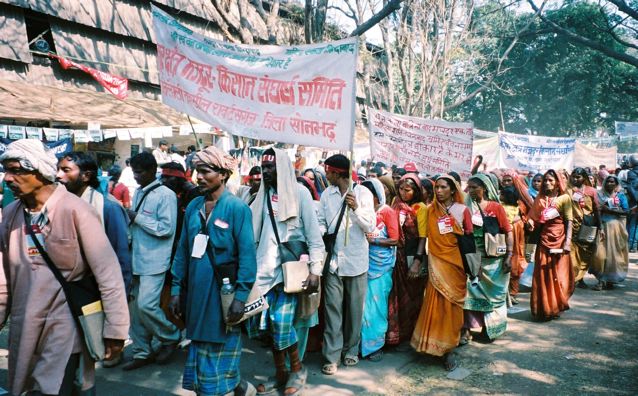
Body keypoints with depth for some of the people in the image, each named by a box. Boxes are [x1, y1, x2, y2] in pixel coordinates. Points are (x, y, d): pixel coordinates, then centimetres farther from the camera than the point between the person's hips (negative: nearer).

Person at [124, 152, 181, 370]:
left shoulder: (166, 195, -12)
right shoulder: (138, 193, 11)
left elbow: (167, 229, -18)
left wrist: (137, 218, -14)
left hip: (154, 261, -7)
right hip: (137, 259, 8)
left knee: (146, 305, -11)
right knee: (136, 307, 10)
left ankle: (171, 337, 14)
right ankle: (142, 352, 23)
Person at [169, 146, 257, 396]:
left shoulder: (237, 208, -11)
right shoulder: (193, 207, 7)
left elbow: (247, 255, -14)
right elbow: (182, 251, 10)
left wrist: (240, 296, -18)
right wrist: (176, 289, 7)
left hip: (222, 294, -6)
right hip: (196, 294, 6)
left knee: (217, 359, 6)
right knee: (200, 355, 15)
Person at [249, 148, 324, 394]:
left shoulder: (299, 193, -4)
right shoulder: (264, 194, 11)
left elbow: (314, 235, -7)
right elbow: (252, 230, 11)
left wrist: (315, 270, -15)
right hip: (266, 267, 5)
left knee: (281, 321, -9)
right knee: (268, 320, 5)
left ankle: (297, 369, 15)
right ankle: (280, 373, 24)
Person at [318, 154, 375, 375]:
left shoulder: (362, 193, -4)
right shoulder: (326, 195, 4)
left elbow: (370, 226, -6)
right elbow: (322, 223, 4)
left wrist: (356, 208, -21)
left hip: (356, 261, -1)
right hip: (333, 260, 1)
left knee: (354, 308, 10)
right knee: (333, 308, 2)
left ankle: (351, 350, 27)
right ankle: (331, 356, 10)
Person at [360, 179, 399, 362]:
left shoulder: (388, 212, -5)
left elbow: (394, 240, -6)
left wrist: (372, 240, -12)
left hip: (381, 265, -4)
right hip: (365, 263, 4)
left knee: (376, 305, 3)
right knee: (364, 304, 6)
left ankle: (375, 344, 15)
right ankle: (365, 342, 19)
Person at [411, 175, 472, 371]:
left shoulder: (462, 210, 1)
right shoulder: (430, 210, 5)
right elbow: (424, 236, 4)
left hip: (456, 262, 0)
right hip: (436, 262, 1)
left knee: (452, 304, 4)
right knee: (435, 303, -2)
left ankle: (448, 347, 13)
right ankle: (442, 347, 12)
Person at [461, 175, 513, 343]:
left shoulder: (496, 207, -3)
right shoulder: (467, 208, 2)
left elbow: (508, 232, -3)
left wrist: (509, 256, -10)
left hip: (493, 260, -1)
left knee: (493, 294, 13)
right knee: (469, 293, -5)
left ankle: (490, 327, 30)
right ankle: (466, 329, -1)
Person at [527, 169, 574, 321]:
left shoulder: (564, 198, -1)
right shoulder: (540, 199, 11)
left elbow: (569, 222, -6)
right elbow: (535, 219, 11)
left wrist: (568, 241, -16)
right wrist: (530, 222, -12)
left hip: (559, 239, -3)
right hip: (544, 239, 3)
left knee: (558, 273, 2)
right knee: (542, 275, 3)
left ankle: (555, 306, 15)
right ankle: (544, 308, 12)